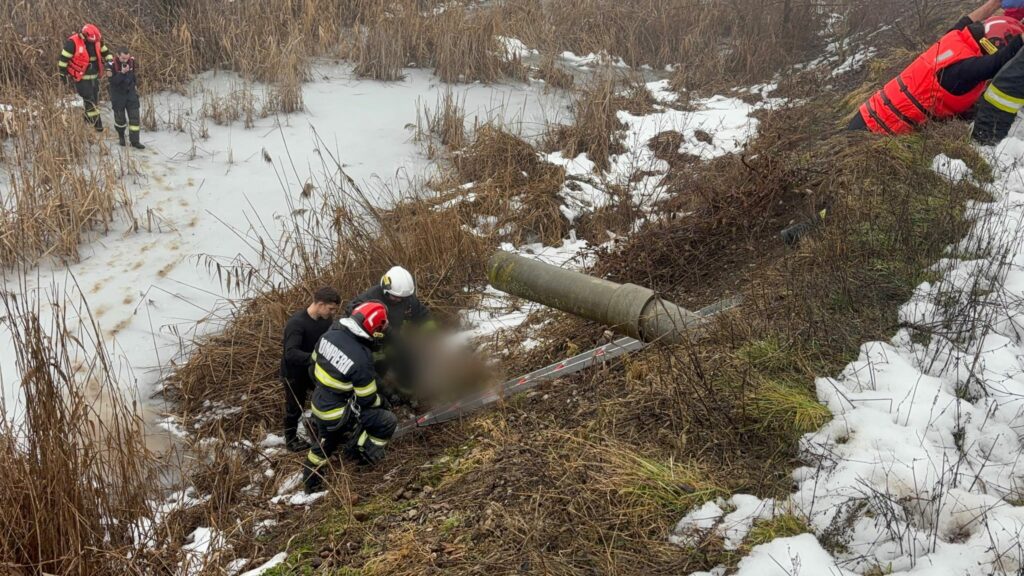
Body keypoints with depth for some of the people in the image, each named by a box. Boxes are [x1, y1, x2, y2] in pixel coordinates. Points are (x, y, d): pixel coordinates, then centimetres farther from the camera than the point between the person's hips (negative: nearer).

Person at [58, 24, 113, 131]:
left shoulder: (97, 40, -3)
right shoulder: (73, 42, -20)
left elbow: (106, 52, 13)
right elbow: (64, 58, -13)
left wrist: (109, 62, -5)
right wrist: (63, 74, -7)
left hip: (94, 77, 7)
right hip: (81, 78, -6)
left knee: (95, 99, 15)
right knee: (89, 100, -7)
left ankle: (88, 120, 32)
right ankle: (97, 125, -1)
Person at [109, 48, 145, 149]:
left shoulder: (131, 61, -4)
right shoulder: (113, 65, -19)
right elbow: (113, 81, -24)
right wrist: (122, 73, -35)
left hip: (130, 93, 3)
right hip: (118, 95, -3)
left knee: (134, 118, -4)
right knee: (120, 118, 8)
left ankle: (135, 141, 0)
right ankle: (121, 135, 36)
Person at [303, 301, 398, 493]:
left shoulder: (330, 333, -12)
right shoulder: (361, 359, -32)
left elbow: (315, 363, 8)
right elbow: (367, 399, -19)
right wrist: (382, 402, 3)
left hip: (319, 405, 8)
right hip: (339, 416, -8)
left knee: (324, 444, 32)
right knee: (388, 422, 0)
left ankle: (310, 480, 50)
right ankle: (364, 455, 16)